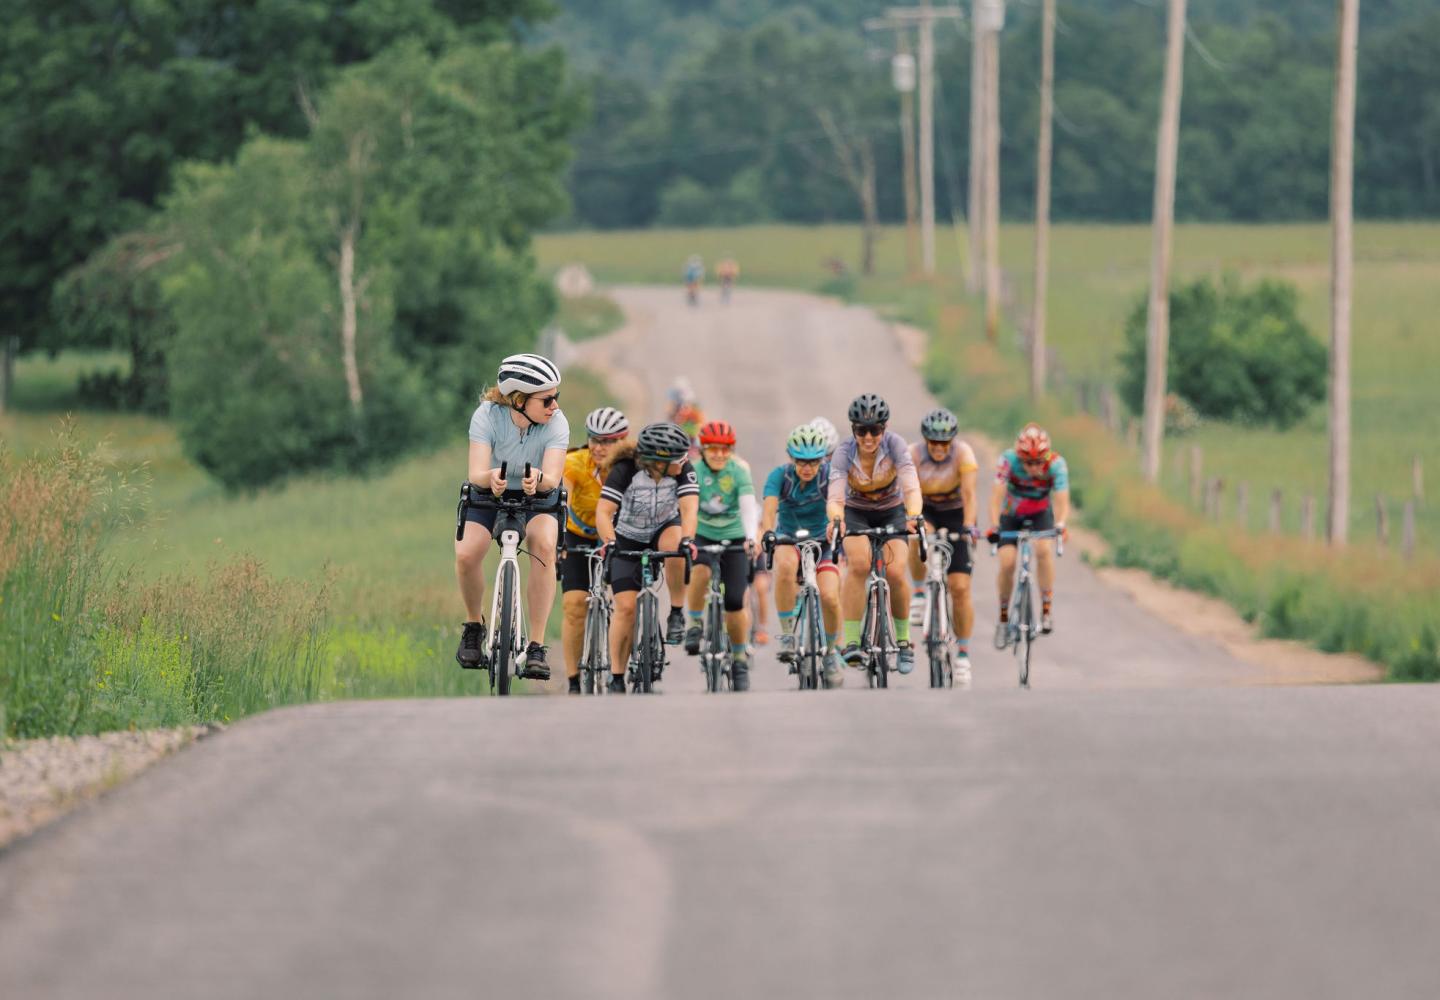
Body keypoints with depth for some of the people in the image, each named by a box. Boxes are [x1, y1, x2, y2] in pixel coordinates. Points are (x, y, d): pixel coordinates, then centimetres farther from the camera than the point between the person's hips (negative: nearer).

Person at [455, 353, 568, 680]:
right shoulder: (487, 416, -24)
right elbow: (476, 473, -33)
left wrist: (539, 479, -57)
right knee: (466, 555, -27)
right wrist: (491, 477, -57)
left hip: (537, 497, 0)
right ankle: (474, 626, 5)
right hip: (489, 494, 0)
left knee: (544, 546, -31)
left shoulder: (556, 423, -22)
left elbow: (552, 478, -33)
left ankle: (536, 647, -27)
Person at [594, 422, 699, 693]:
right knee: (626, 607, -14)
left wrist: (688, 539, -52)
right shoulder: (625, 470, -27)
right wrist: (609, 542, -50)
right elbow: (603, 511, -32)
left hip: (664, 529, 1)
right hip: (628, 539, -1)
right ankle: (616, 678, -2)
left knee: (676, 543, -37)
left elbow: (689, 508, -33)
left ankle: (677, 614, -19)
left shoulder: (683, 470, -22)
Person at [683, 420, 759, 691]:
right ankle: (695, 625, -17)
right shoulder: (692, 471, -12)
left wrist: (751, 537, -41)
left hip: (733, 538, 0)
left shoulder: (739, 471, -13)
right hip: (702, 536, 0)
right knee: (700, 569, -35)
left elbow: (748, 505, -25)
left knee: (735, 602, -7)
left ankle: (739, 658, 13)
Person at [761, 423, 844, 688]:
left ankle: (831, 652, 6)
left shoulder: (829, 474, -14)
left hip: (822, 543, 0)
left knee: (829, 596, -23)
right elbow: (769, 506, -30)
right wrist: (766, 532, -50)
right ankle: (787, 634, -26)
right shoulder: (780, 475, -15)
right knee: (786, 564, -38)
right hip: (788, 541, 0)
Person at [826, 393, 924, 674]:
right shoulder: (844, 453, -25)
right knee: (858, 564, -30)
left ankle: (903, 639, 3)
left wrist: (913, 516, -55)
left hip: (892, 513, 1)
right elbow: (835, 496, -35)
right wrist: (835, 520, -57)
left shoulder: (895, 445, -25)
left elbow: (911, 486, -35)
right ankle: (851, 642, -29)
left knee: (895, 572, -21)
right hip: (856, 513, 0)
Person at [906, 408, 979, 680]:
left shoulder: (963, 453, -24)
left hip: (955, 513, -1)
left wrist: (968, 526, -46)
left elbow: (969, 492, -32)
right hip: (925, 512, 1)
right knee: (919, 537, -37)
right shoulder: (913, 454, -21)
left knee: (960, 587, -10)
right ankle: (919, 594, -14)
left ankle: (963, 654, -1)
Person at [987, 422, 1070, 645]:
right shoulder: (1009, 461, -30)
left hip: (1040, 514, 0)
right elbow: (996, 495, -37)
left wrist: (1060, 524, -53)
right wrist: (993, 526, -51)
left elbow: (1061, 500, -34)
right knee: (1007, 563, -14)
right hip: (1011, 516, 0)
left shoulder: (1056, 465, -28)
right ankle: (1003, 617, 7)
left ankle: (1047, 610, -18)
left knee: (1044, 549, -28)